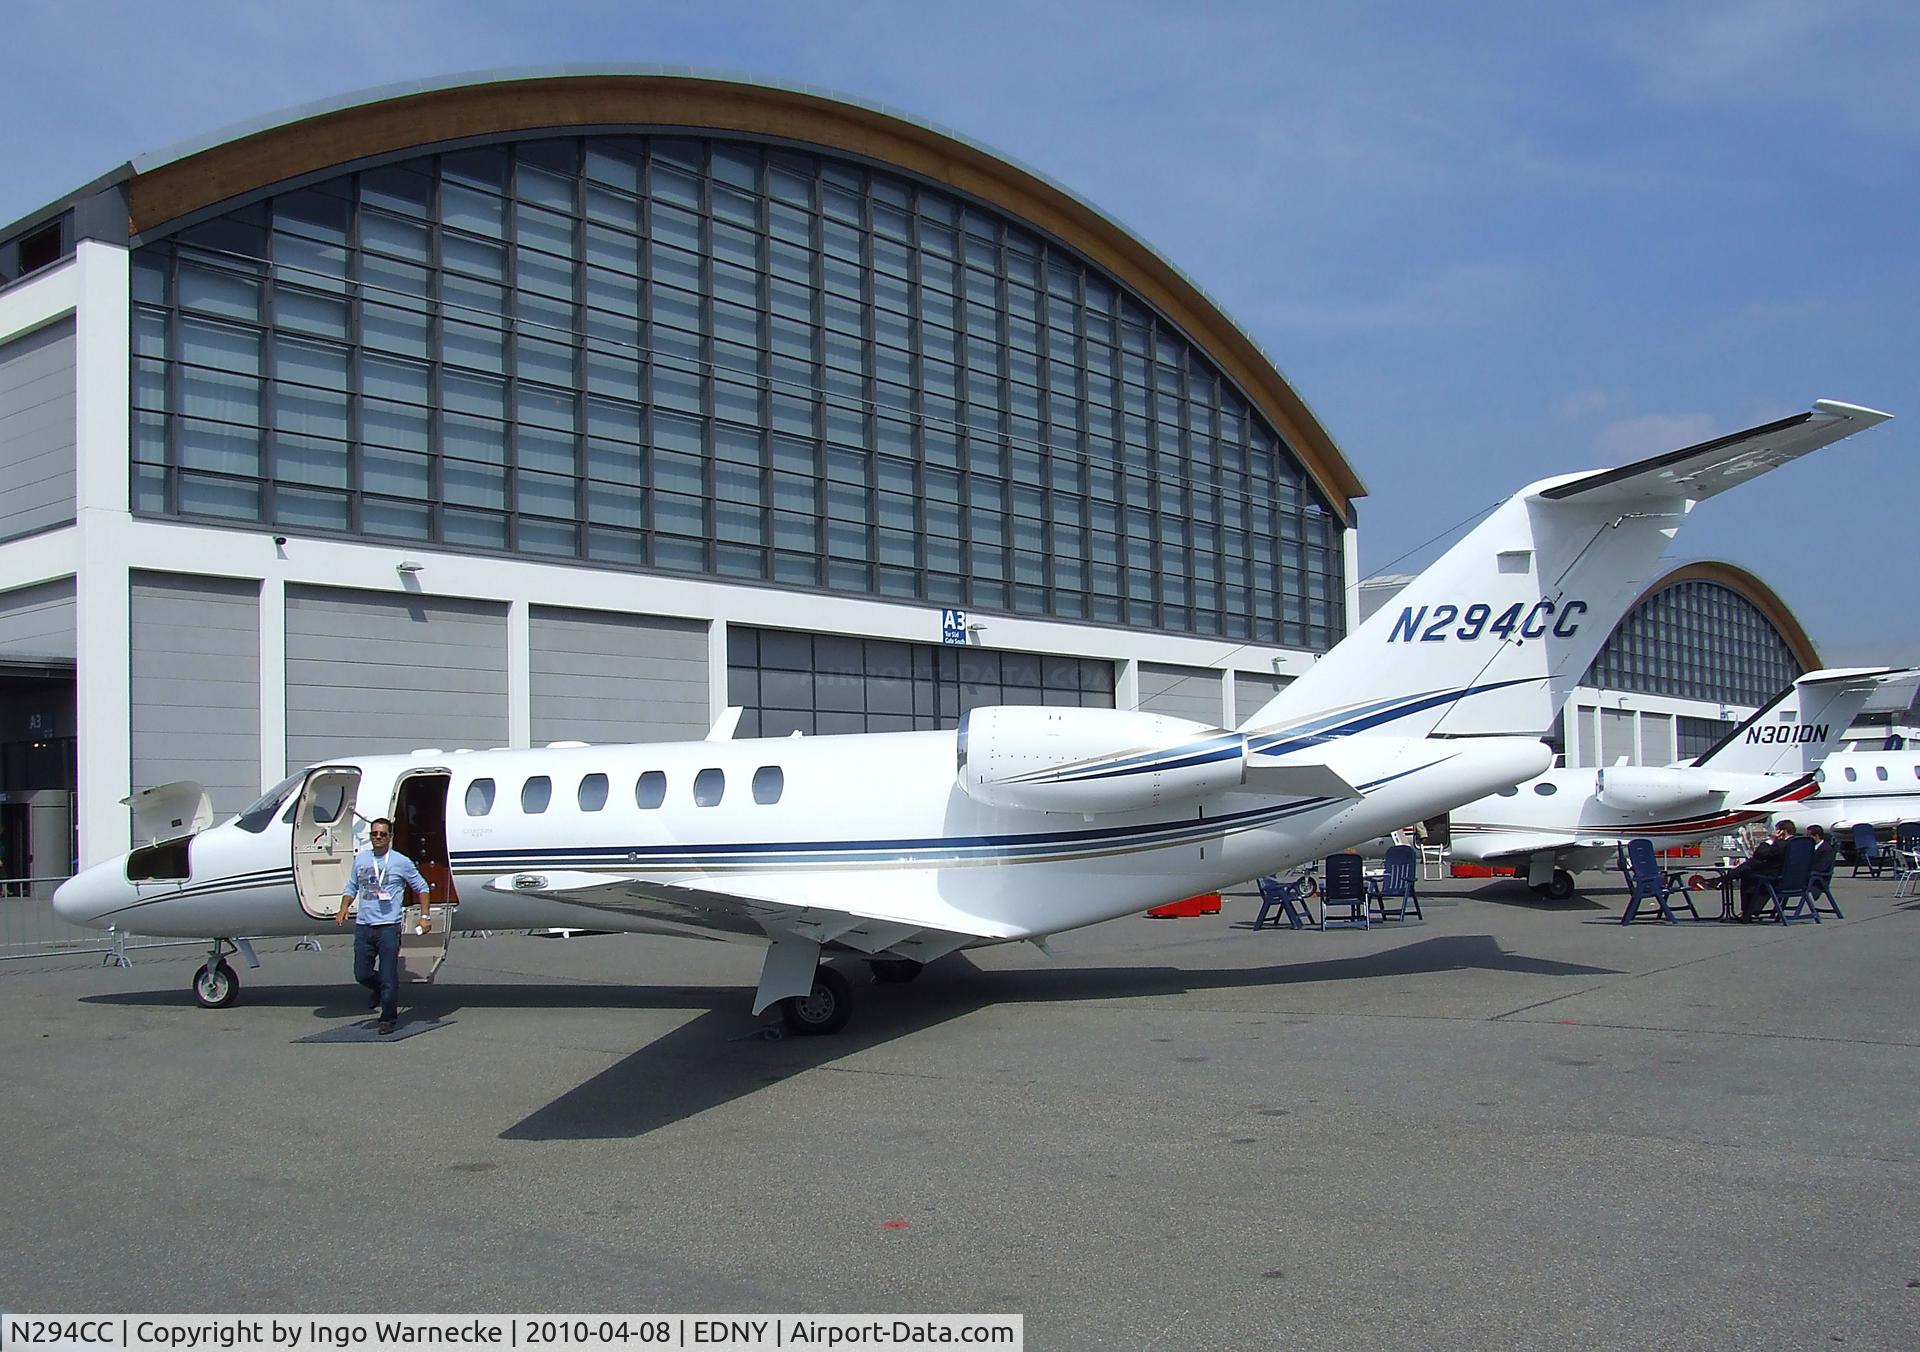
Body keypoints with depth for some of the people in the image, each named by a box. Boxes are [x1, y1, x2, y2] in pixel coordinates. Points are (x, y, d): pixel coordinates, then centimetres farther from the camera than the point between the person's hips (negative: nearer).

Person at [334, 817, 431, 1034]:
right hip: (363, 926, 4)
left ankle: (388, 1019, 10)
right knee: (361, 974, 7)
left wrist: (424, 916, -1)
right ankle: (378, 988, 40)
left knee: (388, 977, -4)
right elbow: (352, 887, 22)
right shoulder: (360, 859, 11)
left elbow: (422, 888, 7)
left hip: (388, 927, -4)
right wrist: (344, 908, 5)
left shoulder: (401, 862, 0)